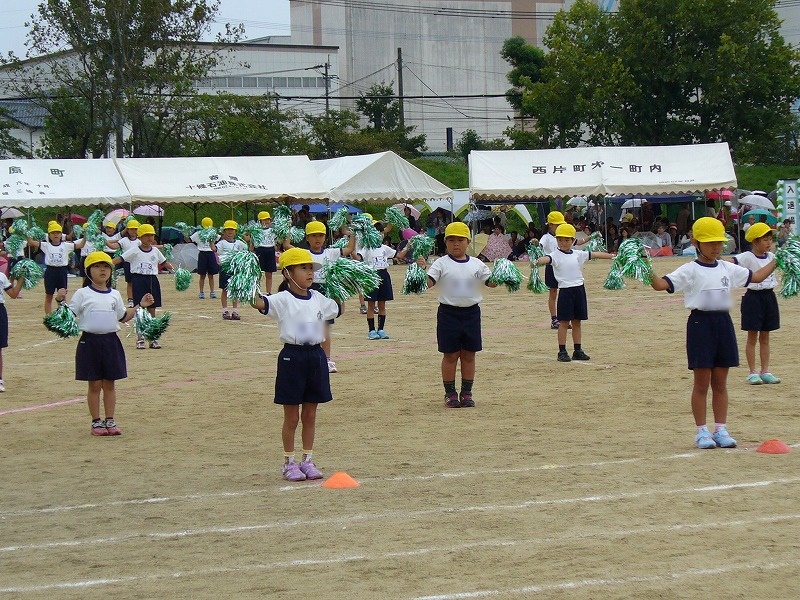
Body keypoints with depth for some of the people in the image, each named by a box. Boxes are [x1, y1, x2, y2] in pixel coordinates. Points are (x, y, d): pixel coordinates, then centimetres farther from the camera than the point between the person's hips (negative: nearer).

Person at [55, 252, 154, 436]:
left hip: (111, 342, 3)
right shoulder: (82, 294, -3)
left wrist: (140, 305, 11)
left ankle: (110, 421, 15)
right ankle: (96, 422, 10)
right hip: (90, 342, -3)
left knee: (109, 384, 8)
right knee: (95, 384, 2)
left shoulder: (114, 295, 10)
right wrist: (61, 301, -22)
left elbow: (123, 317, 18)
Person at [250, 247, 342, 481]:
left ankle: (307, 460, 22)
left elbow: (339, 309, 25)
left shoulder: (319, 299, 8)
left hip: (315, 356, 5)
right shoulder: (282, 300, -10)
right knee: (292, 417, 4)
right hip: (292, 356, -5)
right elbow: (257, 302, -25)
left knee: (310, 415, 13)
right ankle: (288, 463, 15)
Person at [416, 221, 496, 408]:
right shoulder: (441, 264, -3)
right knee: (450, 354, 3)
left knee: (469, 354, 8)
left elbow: (492, 282, 5)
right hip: (449, 313, -3)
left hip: (471, 312, 3)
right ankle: (450, 393, 11)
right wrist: (421, 270, -32)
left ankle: (466, 393, 17)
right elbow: (428, 282, -15)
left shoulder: (476, 264, 6)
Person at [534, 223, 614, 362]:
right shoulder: (556, 255, -5)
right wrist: (538, 261, -48)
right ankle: (562, 351, 2)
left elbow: (594, 255, 15)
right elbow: (547, 259, -25)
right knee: (564, 322, -2)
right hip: (565, 290, -5)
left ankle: (578, 350, 16)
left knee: (576, 322, 10)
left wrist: (613, 256, 18)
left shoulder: (577, 254, 10)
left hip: (579, 289, 5)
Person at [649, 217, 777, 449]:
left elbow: (756, 277, 21)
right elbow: (661, 284, -17)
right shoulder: (690, 270, -6)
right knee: (701, 382, 0)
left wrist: (775, 261, 15)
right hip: (701, 323, -5)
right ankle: (701, 431, 7)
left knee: (720, 382, 10)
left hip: (723, 322, 5)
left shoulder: (728, 269, 10)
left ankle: (721, 429, 15)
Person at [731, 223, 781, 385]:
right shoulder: (747, 257, -14)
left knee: (765, 337, 11)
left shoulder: (771, 257, 6)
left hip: (769, 297, 6)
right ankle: (753, 373, 8)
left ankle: (765, 372, 16)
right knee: (752, 337, 2)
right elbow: (731, 262, -31)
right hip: (753, 297, -6)